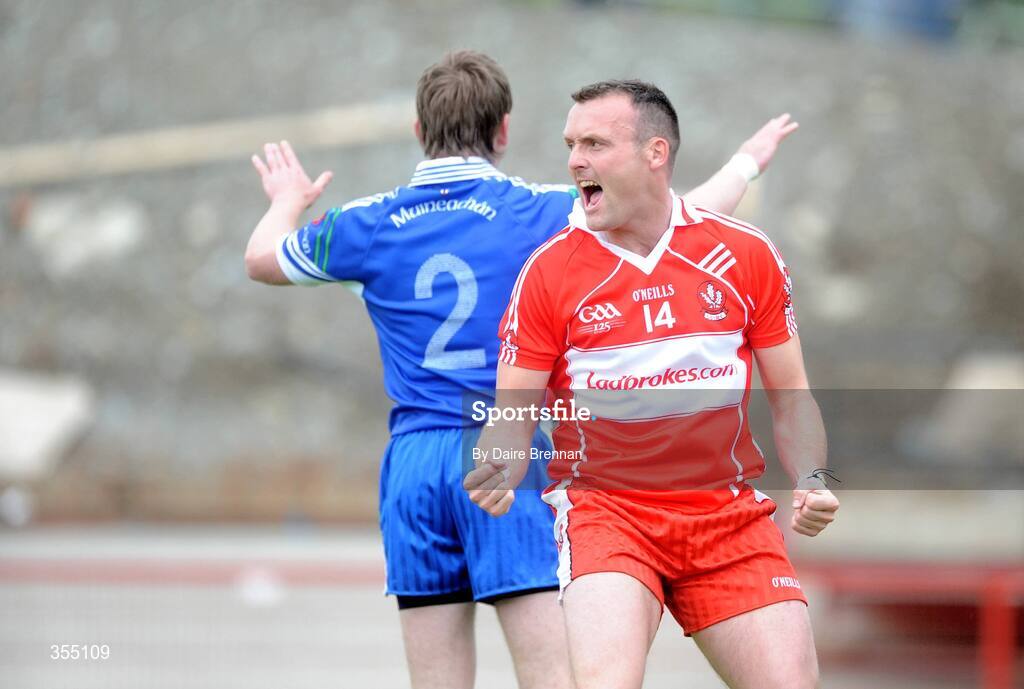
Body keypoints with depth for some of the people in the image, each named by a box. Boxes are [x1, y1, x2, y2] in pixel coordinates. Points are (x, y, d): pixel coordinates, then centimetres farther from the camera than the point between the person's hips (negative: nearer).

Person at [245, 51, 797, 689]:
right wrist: (747, 161, 24)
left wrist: (287, 202, 46)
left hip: (415, 464, 3)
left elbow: (260, 259, 24)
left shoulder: (369, 225, 6)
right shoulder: (541, 212, -2)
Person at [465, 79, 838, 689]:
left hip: (729, 513, 2)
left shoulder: (746, 254, 1)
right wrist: (498, 471, -21)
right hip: (603, 507, -2)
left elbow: (791, 396, 9)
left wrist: (811, 480, -8)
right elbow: (513, 414, 0)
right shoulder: (549, 270, -2)